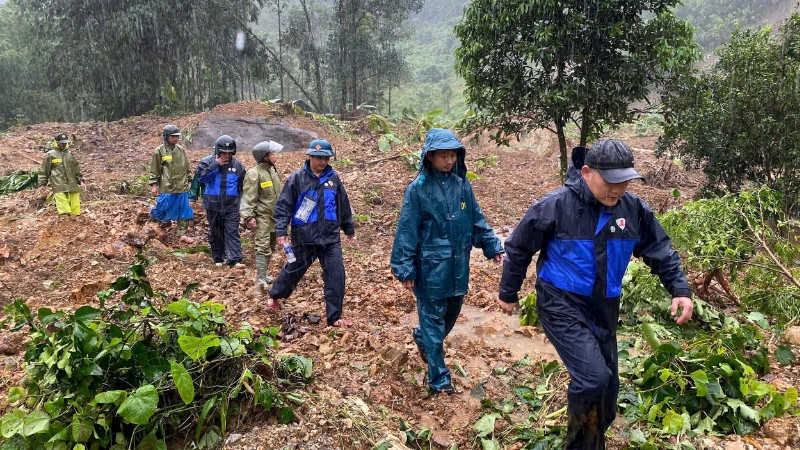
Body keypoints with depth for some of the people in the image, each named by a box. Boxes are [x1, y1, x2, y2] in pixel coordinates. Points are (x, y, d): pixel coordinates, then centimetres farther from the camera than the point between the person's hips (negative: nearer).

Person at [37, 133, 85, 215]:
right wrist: (42, 184, 3)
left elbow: (76, 169, 24)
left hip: (73, 186, 5)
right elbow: (43, 171, 8)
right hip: (59, 187, -4)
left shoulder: (70, 154, 19)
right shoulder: (50, 155, 5)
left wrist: (80, 181, 15)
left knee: (76, 211, 0)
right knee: (65, 211, -14)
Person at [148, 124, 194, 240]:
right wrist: (153, 185, -5)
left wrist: (190, 180, 15)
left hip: (182, 187, 4)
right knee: (163, 210, 0)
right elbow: (154, 170, -1)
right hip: (166, 188, -4)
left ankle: (182, 234, 14)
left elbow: (187, 167, 17)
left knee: (184, 212, 5)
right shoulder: (159, 151, -4)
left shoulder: (181, 150, 9)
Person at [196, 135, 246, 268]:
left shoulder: (237, 165, 3)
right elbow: (202, 177, -18)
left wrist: (238, 200, 10)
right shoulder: (207, 162, -2)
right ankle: (218, 258, 23)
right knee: (215, 233, 10)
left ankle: (235, 259, -12)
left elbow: (242, 186, 12)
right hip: (213, 206, 0)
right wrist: (215, 165, -20)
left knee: (232, 232, -7)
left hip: (231, 206, 0)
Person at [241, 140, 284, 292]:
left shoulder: (272, 170, 12)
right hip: (262, 217, -9)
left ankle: (263, 274, 31)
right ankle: (261, 279, -13)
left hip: (274, 216, 9)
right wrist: (249, 216, -23)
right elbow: (249, 197, -17)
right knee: (263, 247, -13)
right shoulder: (254, 174, -15)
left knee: (271, 247, 17)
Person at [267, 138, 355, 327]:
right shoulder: (297, 178, -6)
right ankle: (274, 295, 44)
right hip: (304, 237, -2)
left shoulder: (333, 178, 4)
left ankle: (334, 317, 6)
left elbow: (343, 205, 14)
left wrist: (349, 229, 20)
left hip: (330, 237, 3)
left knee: (335, 275, -4)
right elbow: (283, 205, -7)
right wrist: (281, 231, -16)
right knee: (294, 269, 15)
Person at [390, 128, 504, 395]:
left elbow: (477, 220, 12)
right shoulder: (418, 189, -12)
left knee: (451, 313, 19)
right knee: (433, 321, 4)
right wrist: (405, 269, -11)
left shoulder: (462, 184, 2)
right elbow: (406, 231, -10)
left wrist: (492, 246, 9)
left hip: (458, 266, 5)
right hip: (431, 268, -5)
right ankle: (438, 379, 17)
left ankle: (422, 337, 48)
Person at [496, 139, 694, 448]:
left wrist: (680, 289, -1)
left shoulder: (635, 210, -3)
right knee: (594, 377, -20)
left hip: (604, 309, 6)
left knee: (608, 386, 14)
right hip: (561, 306, -6)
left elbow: (660, 252, 11)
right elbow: (518, 249, -5)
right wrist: (508, 293, 3)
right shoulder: (555, 205, -16)